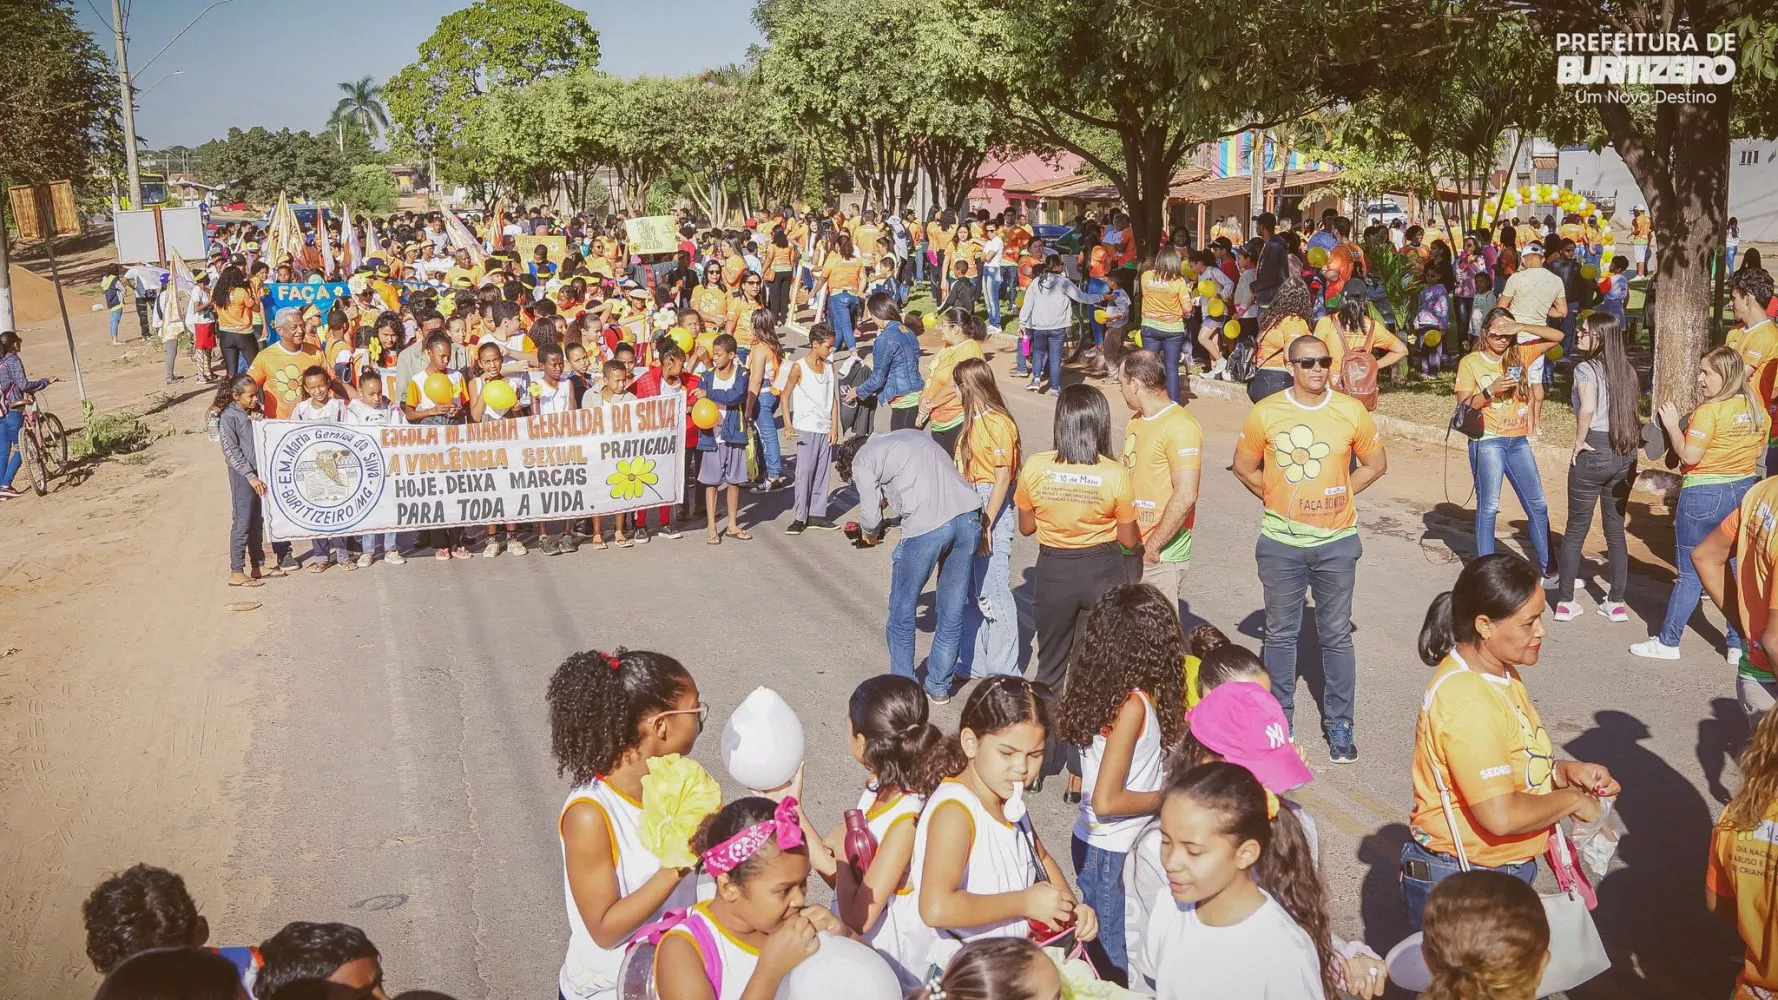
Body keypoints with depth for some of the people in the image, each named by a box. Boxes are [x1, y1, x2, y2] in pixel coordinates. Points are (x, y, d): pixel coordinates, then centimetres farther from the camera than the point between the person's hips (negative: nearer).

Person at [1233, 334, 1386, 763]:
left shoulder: (1352, 412, -5)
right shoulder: (1265, 412, -6)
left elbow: (1376, 464, 8)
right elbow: (1244, 466, 7)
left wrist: (1339, 494, 1)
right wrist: (1278, 498, 0)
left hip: (1337, 542, 0)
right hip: (1281, 542, 0)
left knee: (1336, 636, 9)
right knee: (1280, 634, 11)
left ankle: (1339, 724, 21)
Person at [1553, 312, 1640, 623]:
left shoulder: (1586, 368, -10)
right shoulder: (1626, 369, 9)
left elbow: (1587, 408, -26)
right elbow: (1635, 413, 8)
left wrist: (1579, 441, -14)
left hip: (1594, 451, -6)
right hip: (1625, 454, 6)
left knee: (1575, 530, 6)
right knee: (1616, 530, 14)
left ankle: (1565, 602, 10)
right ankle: (1616, 603, 18)